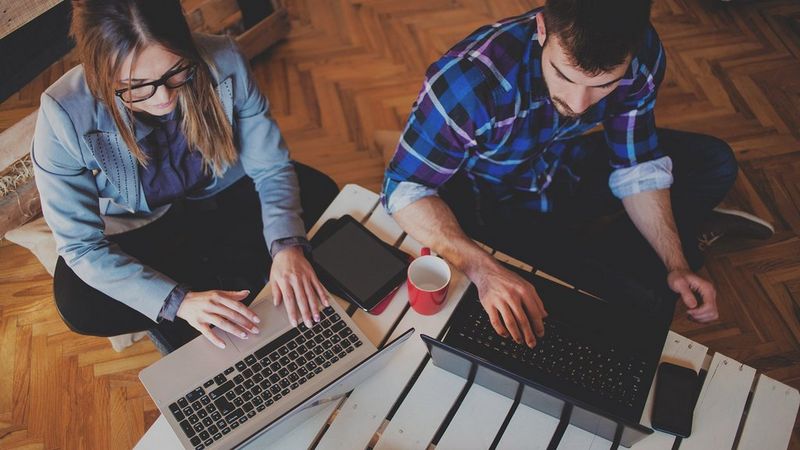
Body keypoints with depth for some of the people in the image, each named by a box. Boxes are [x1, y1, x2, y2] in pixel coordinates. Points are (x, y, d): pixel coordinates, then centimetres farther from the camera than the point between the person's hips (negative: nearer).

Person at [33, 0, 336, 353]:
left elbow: (271, 167, -17)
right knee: (80, 306, -28)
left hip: (223, 200, 2)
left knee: (320, 193, -16)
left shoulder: (223, 62, -27)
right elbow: (80, 245, -25)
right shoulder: (64, 115, -31)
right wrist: (178, 302, -37)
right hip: (137, 231, -1)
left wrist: (287, 245, -36)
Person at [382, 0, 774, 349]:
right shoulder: (470, 79, -37)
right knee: (642, 298, -17)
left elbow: (637, 169, -8)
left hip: (565, 170, 5)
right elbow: (404, 188, -30)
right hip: (492, 202, -4)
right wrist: (481, 268, -45)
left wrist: (677, 264, -18)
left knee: (715, 163, 0)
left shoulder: (642, 57, -21)